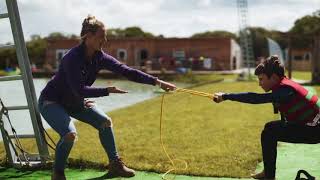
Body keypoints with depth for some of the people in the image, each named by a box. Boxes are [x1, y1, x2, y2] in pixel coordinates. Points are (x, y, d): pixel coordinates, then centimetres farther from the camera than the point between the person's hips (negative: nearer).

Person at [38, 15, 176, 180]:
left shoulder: (100, 57, -10)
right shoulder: (73, 58, -30)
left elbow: (126, 71, -13)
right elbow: (79, 90, -36)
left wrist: (157, 82, -18)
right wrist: (108, 90, -36)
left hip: (75, 102, 8)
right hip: (52, 102, -8)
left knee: (105, 122, 4)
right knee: (70, 134, -29)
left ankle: (115, 165, 16)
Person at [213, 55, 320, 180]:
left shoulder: (286, 89, -24)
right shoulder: (283, 86, 5)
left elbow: (256, 98, -35)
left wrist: (226, 96, -34)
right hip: (309, 124, 10)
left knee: (268, 133, -15)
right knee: (271, 127, 17)